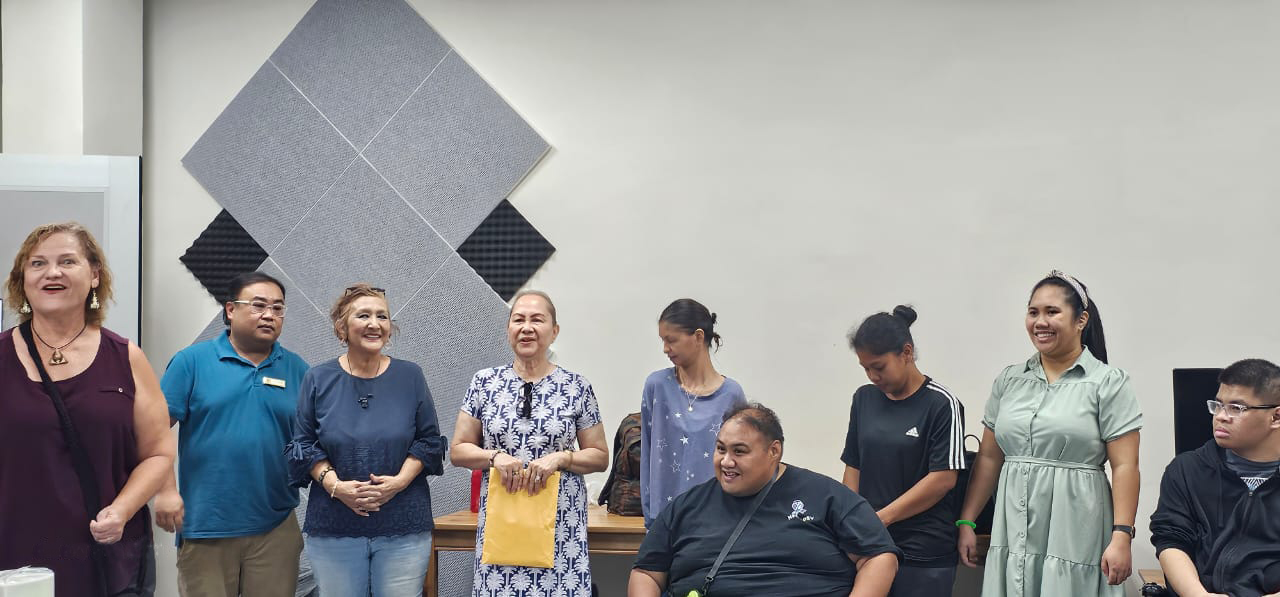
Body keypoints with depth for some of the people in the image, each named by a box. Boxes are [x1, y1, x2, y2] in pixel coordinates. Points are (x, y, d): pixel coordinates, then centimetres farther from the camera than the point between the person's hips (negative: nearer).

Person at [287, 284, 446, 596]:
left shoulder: (410, 376, 4)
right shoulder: (318, 379, 3)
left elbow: (429, 440, 5)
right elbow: (303, 444, 3)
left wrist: (400, 481, -11)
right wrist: (335, 485, -12)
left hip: (403, 526, 0)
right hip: (334, 526, 0)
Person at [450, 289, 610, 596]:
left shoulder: (577, 387, 2)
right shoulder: (485, 382, 5)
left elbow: (600, 456, 6)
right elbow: (458, 450, 8)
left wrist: (559, 458, -12)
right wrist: (495, 457, -11)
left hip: (560, 523, -1)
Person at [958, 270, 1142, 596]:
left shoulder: (1109, 383, -2)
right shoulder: (1008, 380, 11)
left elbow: (1124, 466, -7)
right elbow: (988, 458, 14)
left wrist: (1121, 536, -15)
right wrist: (966, 522, 10)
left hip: (1075, 536, -4)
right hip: (1013, 535, 4)